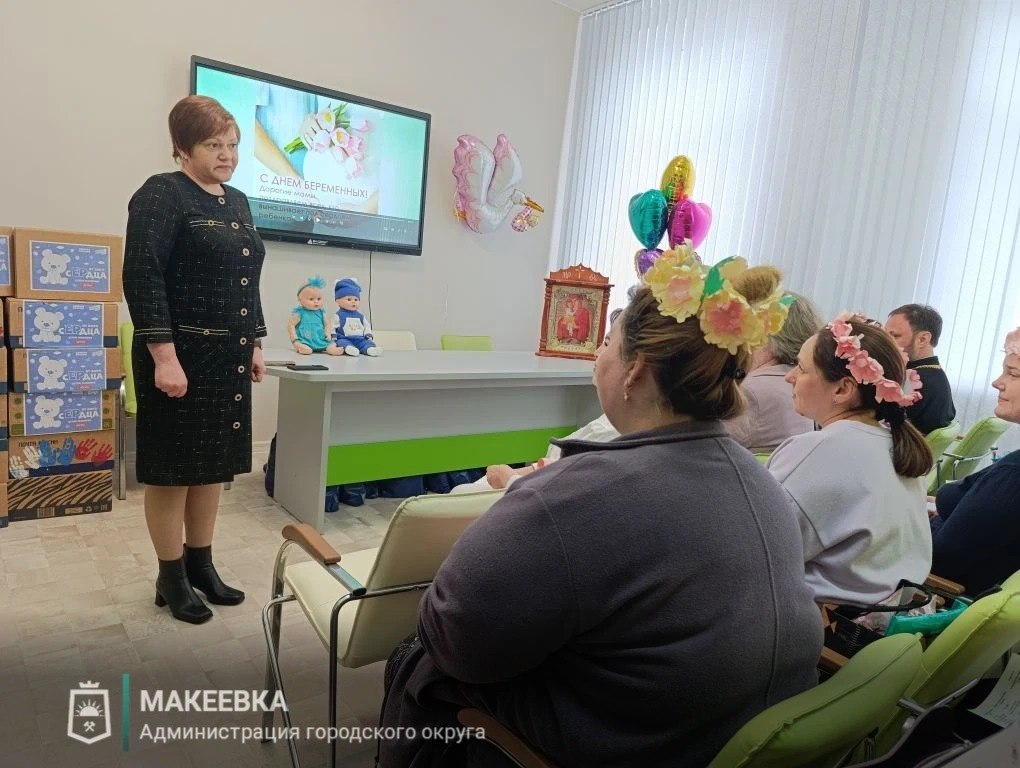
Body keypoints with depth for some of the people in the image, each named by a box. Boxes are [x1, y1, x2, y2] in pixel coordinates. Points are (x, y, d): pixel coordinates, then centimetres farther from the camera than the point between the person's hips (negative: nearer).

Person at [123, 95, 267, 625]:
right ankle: (171, 578, 19)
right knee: (172, 467, 4)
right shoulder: (162, 195, -8)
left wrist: (254, 343, 18)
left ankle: (200, 564, 28)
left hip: (227, 358, 8)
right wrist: (163, 356, -22)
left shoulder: (237, 203, 15)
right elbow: (142, 277, -17)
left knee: (215, 463, 13)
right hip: (181, 356, -7)